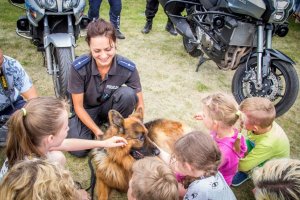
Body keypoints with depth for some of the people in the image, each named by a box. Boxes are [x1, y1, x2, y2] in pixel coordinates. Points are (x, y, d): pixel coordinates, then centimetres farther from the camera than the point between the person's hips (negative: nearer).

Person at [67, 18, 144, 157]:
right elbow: (78, 106, -17)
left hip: (110, 107, 1)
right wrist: (97, 131, -23)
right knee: (79, 150, -22)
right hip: (87, 111, 0)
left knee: (128, 93, -32)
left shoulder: (128, 68, -25)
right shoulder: (79, 68, -27)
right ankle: (101, 123, 9)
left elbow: (139, 103, -14)